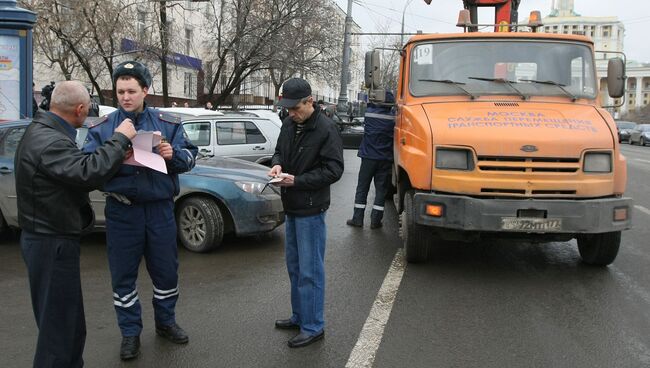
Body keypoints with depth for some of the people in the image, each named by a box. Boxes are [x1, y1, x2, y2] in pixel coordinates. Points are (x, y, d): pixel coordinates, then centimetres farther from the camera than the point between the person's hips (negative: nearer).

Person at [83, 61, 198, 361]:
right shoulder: (103, 128, 0)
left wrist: (174, 154, -19)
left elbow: (190, 157, 3)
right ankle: (130, 332, 25)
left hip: (160, 208, 1)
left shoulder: (167, 123, 3)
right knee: (123, 274, 8)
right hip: (122, 211, -1)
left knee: (166, 269, 13)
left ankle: (165, 322, 35)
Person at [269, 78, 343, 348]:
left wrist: (296, 181, -22)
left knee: (310, 271, -1)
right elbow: (280, 150, 20)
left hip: (311, 209, -8)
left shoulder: (326, 129, -16)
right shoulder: (289, 124, 5)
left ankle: (313, 327, 10)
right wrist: (277, 164, -3)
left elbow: (333, 170, -17)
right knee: (294, 266, 18)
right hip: (291, 207, 8)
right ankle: (299, 316, 33)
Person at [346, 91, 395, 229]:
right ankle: (375, 220, 8)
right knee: (381, 190, 7)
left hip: (368, 157, 1)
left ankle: (357, 219, 11)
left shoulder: (369, 113, -4)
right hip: (385, 159, -1)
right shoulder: (393, 117, -8)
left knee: (362, 188, 9)